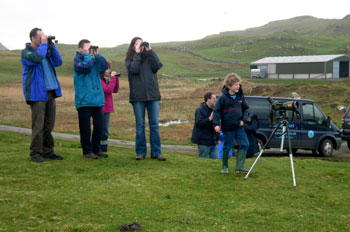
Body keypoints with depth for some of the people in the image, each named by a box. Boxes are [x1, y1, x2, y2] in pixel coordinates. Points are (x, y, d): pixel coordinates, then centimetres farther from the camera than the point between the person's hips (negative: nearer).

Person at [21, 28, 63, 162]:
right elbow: (37, 58, -23)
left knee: (49, 126, 9)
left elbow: (58, 62, 9)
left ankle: (48, 151, 16)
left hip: (50, 93, 7)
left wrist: (51, 46, 3)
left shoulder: (47, 51, 18)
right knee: (38, 126, -6)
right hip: (37, 94, -7)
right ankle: (35, 153, 2)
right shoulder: (26, 52, -3)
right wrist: (44, 44, -11)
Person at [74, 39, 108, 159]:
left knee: (99, 126, 8)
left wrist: (97, 54, 0)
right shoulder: (77, 60, -2)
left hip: (97, 99, 5)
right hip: (84, 100, -5)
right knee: (85, 127, 1)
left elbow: (104, 66, 1)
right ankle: (87, 151, 11)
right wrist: (88, 55, -10)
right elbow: (86, 67, -20)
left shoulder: (94, 60, 15)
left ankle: (96, 149, 20)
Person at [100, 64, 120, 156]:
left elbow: (115, 90, 14)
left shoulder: (106, 80, 13)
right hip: (100, 108, -9)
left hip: (107, 109, 9)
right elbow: (108, 90, -22)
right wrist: (112, 78, -16)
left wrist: (116, 78, 5)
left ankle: (103, 150, 18)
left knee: (105, 131, 12)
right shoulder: (99, 80, -15)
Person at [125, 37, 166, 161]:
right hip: (138, 96, -2)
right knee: (140, 125, 2)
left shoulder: (150, 56, 14)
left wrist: (149, 51, -3)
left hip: (152, 95, 2)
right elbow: (134, 69, -11)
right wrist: (137, 53, -5)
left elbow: (157, 66, -4)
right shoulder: (129, 60, 8)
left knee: (154, 124, 1)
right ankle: (140, 152, 10)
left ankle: (156, 152, 4)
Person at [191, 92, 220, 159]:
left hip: (213, 141, 7)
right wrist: (209, 119, -31)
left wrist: (218, 138, 20)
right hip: (204, 141, -7)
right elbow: (199, 123, -22)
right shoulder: (200, 110, -10)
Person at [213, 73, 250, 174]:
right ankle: (225, 167, 20)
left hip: (239, 126, 5)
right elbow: (217, 111, -9)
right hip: (227, 127, -5)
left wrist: (243, 119, 4)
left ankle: (239, 167, 1)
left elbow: (245, 108, 18)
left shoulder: (240, 96, 5)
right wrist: (216, 124, -19)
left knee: (244, 144, -4)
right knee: (227, 147, 3)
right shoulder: (223, 98, -10)